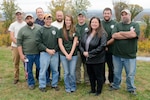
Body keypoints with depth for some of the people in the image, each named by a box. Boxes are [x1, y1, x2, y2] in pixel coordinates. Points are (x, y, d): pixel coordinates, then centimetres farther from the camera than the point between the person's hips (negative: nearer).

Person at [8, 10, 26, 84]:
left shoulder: (26, 24, 7)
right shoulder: (13, 25, 7)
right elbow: (12, 37, 0)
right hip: (15, 46, 1)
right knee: (16, 63, 6)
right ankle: (16, 78, 16)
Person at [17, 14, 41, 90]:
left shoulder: (39, 28, 3)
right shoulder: (22, 30, 1)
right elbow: (19, 43, 0)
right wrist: (21, 54, -6)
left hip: (38, 53, 0)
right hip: (27, 54, 0)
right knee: (29, 70, 11)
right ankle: (31, 83, 28)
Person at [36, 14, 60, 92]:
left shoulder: (56, 29, 9)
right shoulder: (40, 30, 2)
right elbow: (38, 42, -5)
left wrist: (55, 49, -7)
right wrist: (47, 50, -12)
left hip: (55, 53, 3)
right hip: (44, 53, -2)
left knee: (55, 70, 8)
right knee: (43, 70, 1)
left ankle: (54, 84, 24)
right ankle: (42, 86, 15)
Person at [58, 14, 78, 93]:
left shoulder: (74, 30, 3)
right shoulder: (61, 31, 3)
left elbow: (75, 43, -2)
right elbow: (60, 44, 0)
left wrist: (70, 54, -10)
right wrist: (66, 54, -7)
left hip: (73, 55, 0)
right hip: (63, 55, 0)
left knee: (72, 73, 1)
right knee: (66, 72, 6)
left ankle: (73, 87, 22)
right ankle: (67, 87, 23)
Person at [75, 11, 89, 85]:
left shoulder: (88, 27, 2)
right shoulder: (75, 27, 11)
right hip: (77, 50, 2)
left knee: (86, 66, 7)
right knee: (77, 66, 8)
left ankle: (87, 80, 21)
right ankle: (77, 80, 21)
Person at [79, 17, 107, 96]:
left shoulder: (102, 34, -11)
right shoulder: (86, 34, 9)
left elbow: (102, 46, -20)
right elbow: (81, 44, 10)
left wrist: (90, 53, -20)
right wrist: (83, 52, -10)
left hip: (98, 60, -6)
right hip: (87, 59, 6)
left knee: (98, 76, 9)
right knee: (91, 75, 18)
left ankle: (99, 91, 26)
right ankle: (93, 89, 35)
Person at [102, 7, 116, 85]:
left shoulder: (114, 24, -2)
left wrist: (107, 43, -16)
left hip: (111, 49, -2)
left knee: (111, 66, 10)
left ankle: (111, 81, 26)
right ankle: (102, 80, 27)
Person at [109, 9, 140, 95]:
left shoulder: (135, 25, 1)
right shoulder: (117, 25, 5)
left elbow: (133, 34, -20)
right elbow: (114, 36, -13)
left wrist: (120, 33, -9)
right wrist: (128, 35, -15)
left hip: (130, 56, -1)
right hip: (117, 54, 2)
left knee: (130, 74, 10)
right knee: (116, 72, 17)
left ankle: (131, 88, 31)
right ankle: (116, 85, 37)